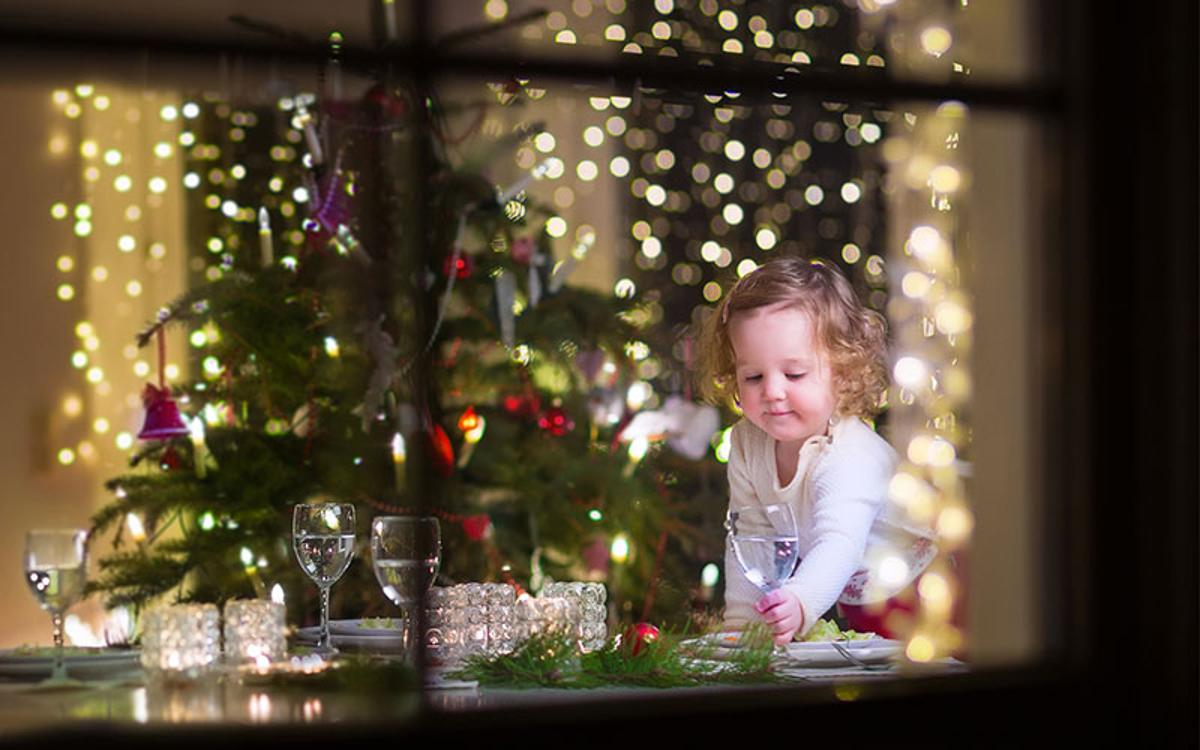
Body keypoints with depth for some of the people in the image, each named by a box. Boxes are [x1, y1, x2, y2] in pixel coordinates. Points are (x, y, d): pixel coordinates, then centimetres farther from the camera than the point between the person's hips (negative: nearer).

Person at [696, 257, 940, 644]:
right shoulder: (747, 443, -8)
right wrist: (740, 623, -3)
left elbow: (839, 546, -49)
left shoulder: (849, 458, -31)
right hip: (848, 605, 8)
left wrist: (801, 603, -67)